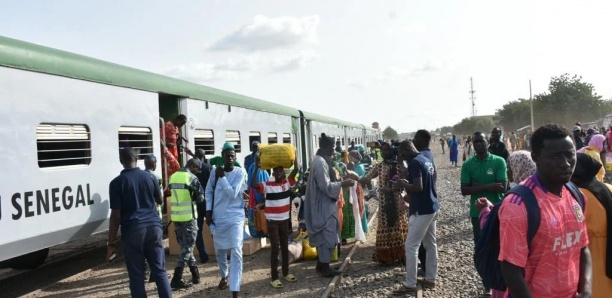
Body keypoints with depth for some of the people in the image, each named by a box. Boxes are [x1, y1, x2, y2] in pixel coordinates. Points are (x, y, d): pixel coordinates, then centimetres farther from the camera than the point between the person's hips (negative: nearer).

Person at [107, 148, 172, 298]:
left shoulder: (117, 182, -6)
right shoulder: (150, 177, 6)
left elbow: (116, 215, -9)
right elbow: (159, 200, 22)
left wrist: (111, 243, -3)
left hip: (133, 230, -3)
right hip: (154, 226, 3)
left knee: (137, 276, 4)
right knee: (160, 271, 9)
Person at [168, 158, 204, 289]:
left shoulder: (173, 176, 9)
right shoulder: (192, 178, -10)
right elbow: (200, 198, -7)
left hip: (176, 216, 7)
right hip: (189, 216, -7)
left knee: (184, 246, 14)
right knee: (187, 247, -1)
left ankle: (195, 275, 21)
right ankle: (177, 279, -4)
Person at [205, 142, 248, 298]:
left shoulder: (240, 172, -9)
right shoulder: (215, 171, 0)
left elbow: (233, 194, -19)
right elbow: (209, 191, 9)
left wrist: (222, 176, -15)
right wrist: (208, 211, 3)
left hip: (235, 217, -3)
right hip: (218, 217, 4)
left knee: (236, 252, -13)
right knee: (219, 251, 17)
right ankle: (224, 275, 47)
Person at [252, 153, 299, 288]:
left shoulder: (287, 182, 0)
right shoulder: (267, 185, -8)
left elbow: (296, 169, -9)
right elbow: (253, 185, -24)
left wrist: (294, 156, -18)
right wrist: (256, 168, -25)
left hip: (284, 220, 4)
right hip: (272, 221, -4)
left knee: (285, 247, 14)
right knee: (275, 248, -3)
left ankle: (286, 272, 27)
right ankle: (274, 277, 3)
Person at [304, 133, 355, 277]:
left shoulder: (320, 160, 11)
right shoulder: (321, 162, -21)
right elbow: (326, 186, -24)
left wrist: (339, 181, 10)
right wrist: (342, 184, -17)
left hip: (322, 204, 11)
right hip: (324, 205, -11)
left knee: (323, 236, 17)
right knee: (327, 235, -2)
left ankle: (321, 264, 26)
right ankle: (325, 267, 7)